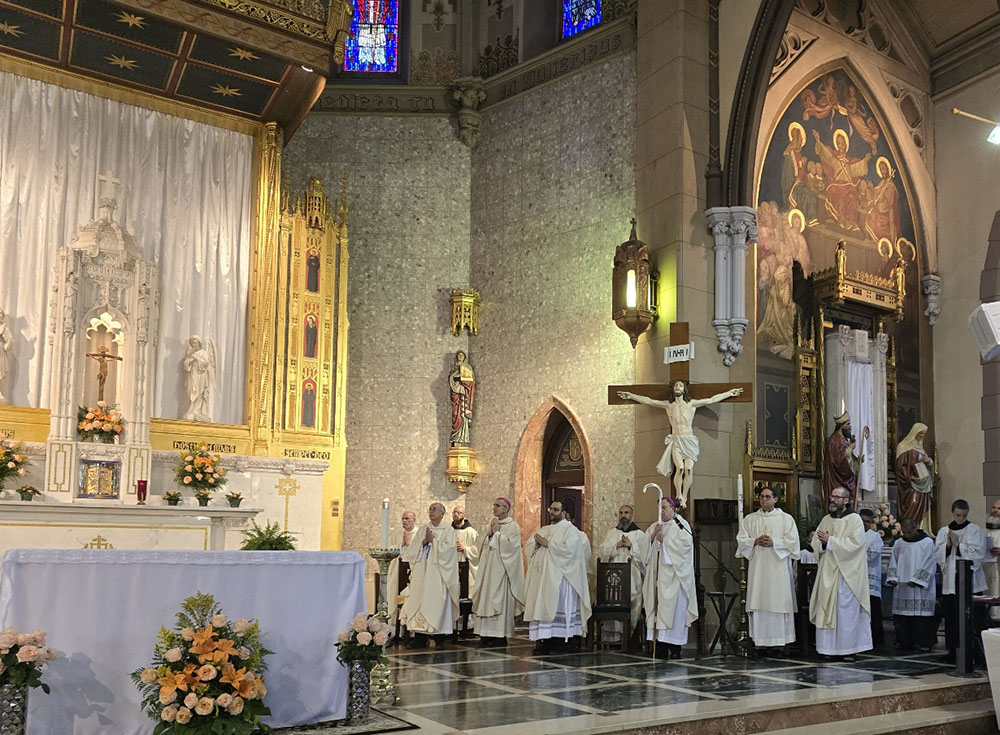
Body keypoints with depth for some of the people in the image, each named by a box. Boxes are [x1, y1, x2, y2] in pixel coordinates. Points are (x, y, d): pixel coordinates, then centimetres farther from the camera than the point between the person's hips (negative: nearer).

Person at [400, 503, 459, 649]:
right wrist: (424, 541, -6)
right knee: (420, 599, -2)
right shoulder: (422, 530, 17)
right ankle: (420, 638, 2)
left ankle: (439, 638, -1)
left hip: (439, 572, -4)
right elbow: (414, 549, 10)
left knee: (438, 601, -7)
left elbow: (449, 548, -10)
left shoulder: (448, 530, 3)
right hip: (422, 571, 4)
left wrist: (433, 540, -6)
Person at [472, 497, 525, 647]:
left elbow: (509, 545, -16)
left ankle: (500, 635, -5)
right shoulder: (489, 526, 18)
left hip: (501, 568, -6)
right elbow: (479, 543, 9)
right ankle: (486, 635, 6)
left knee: (500, 599, -8)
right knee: (486, 599, 3)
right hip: (487, 569, 6)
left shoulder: (513, 527, -2)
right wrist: (489, 532, -4)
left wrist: (497, 533, -7)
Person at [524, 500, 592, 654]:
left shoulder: (570, 530, -2)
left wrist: (547, 544, -13)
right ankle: (546, 641, 4)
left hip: (558, 577, -7)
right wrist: (537, 544, -6)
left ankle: (561, 641, -2)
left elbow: (568, 548, -18)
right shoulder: (544, 530, 21)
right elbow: (529, 545, 16)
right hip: (541, 576, 7)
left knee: (558, 606, -7)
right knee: (542, 607, 2)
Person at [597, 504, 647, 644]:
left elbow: (643, 554, -1)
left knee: (632, 606, -6)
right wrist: (616, 545, -8)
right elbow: (603, 551, 4)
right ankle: (614, 637, -2)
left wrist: (631, 546, -10)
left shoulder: (639, 534, 8)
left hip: (632, 577, -2)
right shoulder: (611, 533, 16)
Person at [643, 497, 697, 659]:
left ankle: (675, 646, -3)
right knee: (658, 607, -1)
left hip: (674, 575, -5)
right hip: (658, 575, 5)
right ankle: (661, 646, 1)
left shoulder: (681, 526, 2)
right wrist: (653, 536, -7)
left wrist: (664, 541, -14)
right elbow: (646, 546, 10)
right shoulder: (654, 527, 18)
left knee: (674, 607, -7)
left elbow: (684, 544, -11)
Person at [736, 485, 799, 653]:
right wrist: (756, 541, -9)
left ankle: (779, 641, -1)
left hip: (778, 566, -2)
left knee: (778, 600, -5)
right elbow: (741, 540, 8)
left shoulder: (786, 518, 7)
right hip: (757, 566, 2)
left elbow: (792, 541, -1)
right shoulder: (749, 519, 13)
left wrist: (773, 543, -12)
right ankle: (760, 640, 2)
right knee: (758, 601, -2)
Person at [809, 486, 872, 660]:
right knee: (827, 610, 2)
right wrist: (823, 543, -10)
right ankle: (829, 648, 7)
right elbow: (815, 543, 12)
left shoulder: (854, 519, -3)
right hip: (828, 572, 5)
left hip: (847, 572, -5)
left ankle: (850, 648, 1)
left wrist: (830, 541, -15)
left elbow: (855, 543, -15)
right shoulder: (826, 520, 14)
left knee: (848, 611, -5)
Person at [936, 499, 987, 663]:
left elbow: (976, 554, -7)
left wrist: (957, 544, -11)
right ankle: (953, 649, 9)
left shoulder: (975, 531, 2)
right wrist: (948, 545, -9)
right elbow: (938, 555, 7)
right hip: (950, 581, 3)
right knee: (951, 616, 2)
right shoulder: (944, 531, 12)